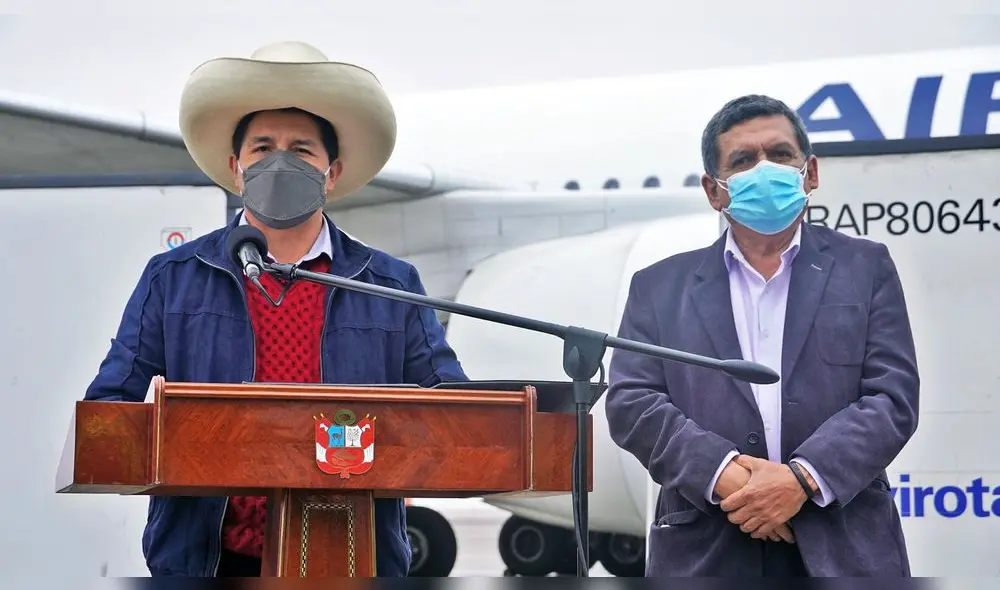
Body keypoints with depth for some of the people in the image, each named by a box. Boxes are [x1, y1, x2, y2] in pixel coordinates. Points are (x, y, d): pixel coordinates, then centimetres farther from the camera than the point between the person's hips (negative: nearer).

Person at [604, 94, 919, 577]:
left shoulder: (864, 269, 11)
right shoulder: (660, 288, 12)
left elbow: (892, 397, 1)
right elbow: (631, 402, 2)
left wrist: (803, 479, -13)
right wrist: (724, 474, -14)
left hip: (844, 554, 0)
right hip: (706, 559, 1)